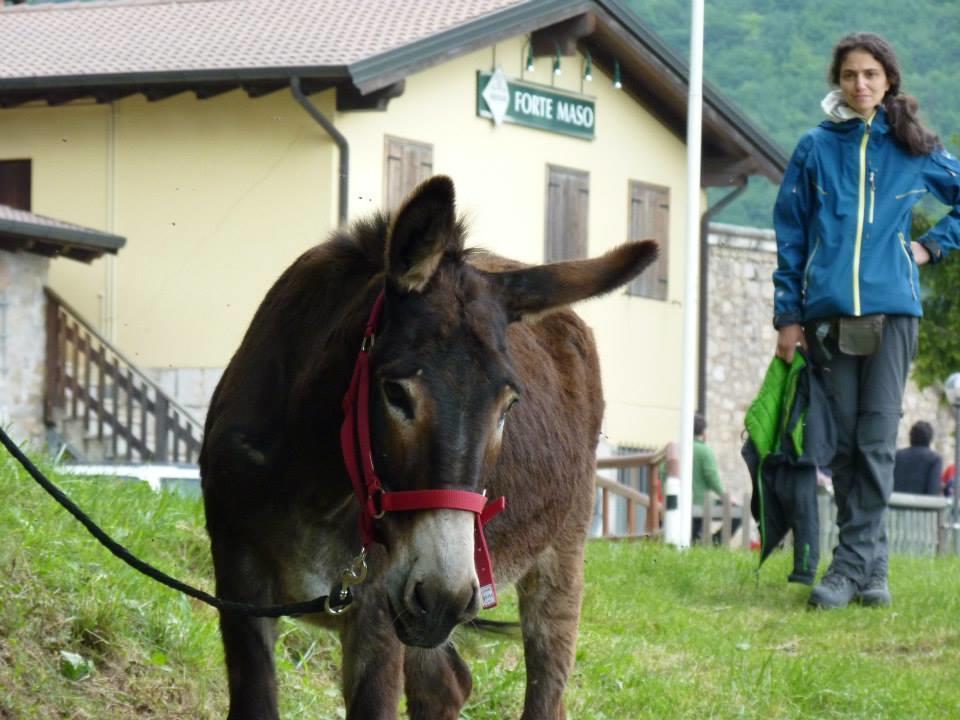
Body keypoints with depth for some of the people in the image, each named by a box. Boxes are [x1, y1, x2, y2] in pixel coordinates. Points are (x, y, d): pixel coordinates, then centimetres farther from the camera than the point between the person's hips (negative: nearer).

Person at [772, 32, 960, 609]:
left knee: (876, 442, -10)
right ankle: (872, 566, 8)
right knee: (845, 443, 1)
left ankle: (851, 567, -12)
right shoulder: (816, 149, 9)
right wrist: (789, 315, 5)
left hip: (892, 309, -1)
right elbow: (791, 234, 9)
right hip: (830, 313, 1)